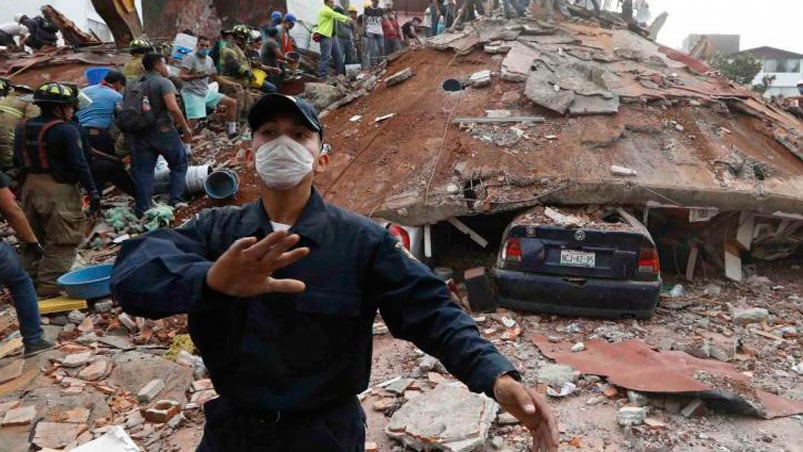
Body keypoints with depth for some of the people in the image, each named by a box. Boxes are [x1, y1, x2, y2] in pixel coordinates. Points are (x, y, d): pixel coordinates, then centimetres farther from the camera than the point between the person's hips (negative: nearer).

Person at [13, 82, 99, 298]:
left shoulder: (23, 128, 10)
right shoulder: (66, 131, -14)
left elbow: (18, 160, 15)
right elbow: (79, 165, -15)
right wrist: (92, 191, -11)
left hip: (30, 187, 8)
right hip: (59, 190, -8)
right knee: (61, 242, -1)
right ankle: (49, 286, -2)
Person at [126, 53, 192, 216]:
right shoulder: (163, 82, -8)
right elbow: (173, 108, -22)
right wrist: (186, 128, -15)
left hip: (139, 133, 6)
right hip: (162, 131, -6)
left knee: (143, 171, 8)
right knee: (179, 164, 12)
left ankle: (143, 208, 8)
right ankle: (175, 199, 6)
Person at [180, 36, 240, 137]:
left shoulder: (209, 59, 10)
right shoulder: (190, 58, -12)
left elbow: (216, 77, 21)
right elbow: (182, 76, -22)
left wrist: (232, 84, 13)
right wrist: (196, 76, -40)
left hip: (206, 92, 8)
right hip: (192, 93, -8)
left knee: (232, 102, 4)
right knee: (192, 123, -21)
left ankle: (232, 133, 10)